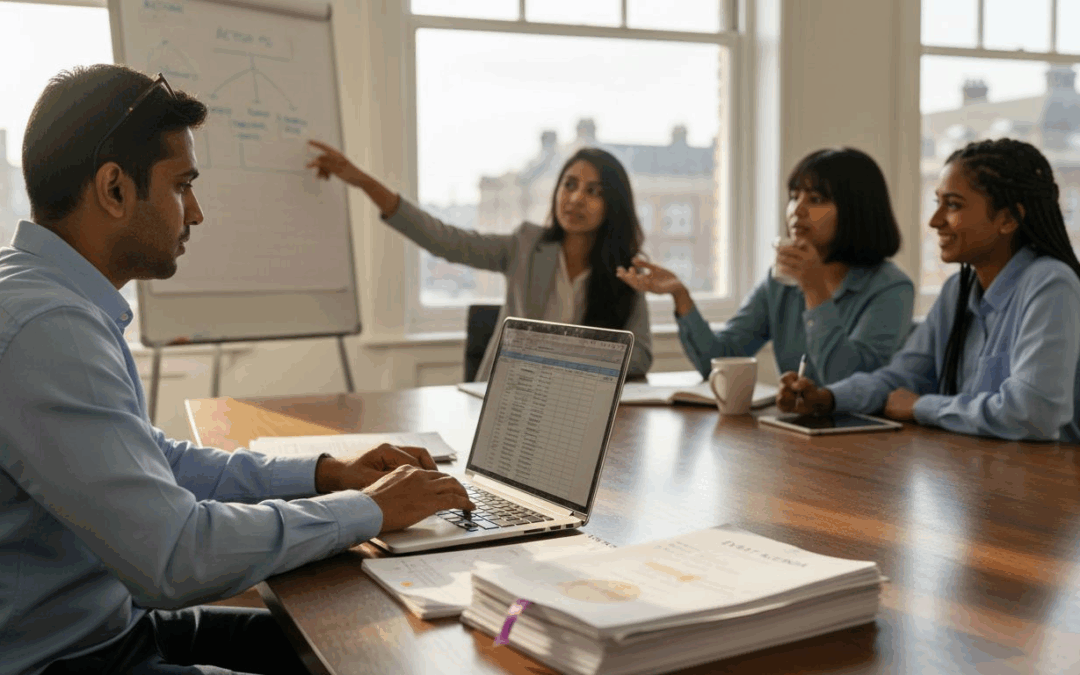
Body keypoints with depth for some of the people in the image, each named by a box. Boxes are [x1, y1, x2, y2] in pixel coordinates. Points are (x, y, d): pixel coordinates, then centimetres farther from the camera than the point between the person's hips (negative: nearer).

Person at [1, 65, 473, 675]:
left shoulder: (62, 304, 8)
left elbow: (155, 461, 15)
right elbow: (175, 557, -29)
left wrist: (326, 473, 5)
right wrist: (367, 510, -16)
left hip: (106, 620, 9)